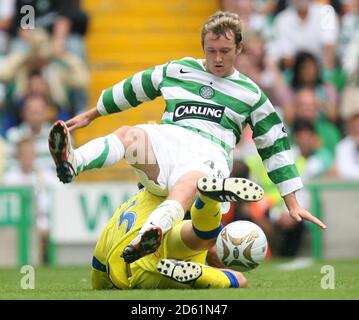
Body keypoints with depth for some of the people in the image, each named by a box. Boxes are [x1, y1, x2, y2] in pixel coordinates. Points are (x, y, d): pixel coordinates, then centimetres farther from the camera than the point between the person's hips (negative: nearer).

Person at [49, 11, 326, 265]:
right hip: (164, 141, 3)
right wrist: (90, 116, 43)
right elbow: (132, 89, 36)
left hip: (207, 155, -2)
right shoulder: (176, 71, 24)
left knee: (188, 184, -42)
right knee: (129, 134, -35)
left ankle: (151, 234, -73)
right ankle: (72, 163, -63)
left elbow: (276, 146, 23)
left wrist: (292, 204, 20)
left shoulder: (251, 95, 21)